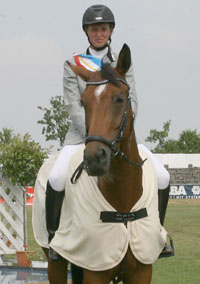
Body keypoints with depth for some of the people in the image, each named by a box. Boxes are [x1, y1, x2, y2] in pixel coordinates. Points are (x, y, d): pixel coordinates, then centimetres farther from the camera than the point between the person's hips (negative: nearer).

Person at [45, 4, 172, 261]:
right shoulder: (73, 65, 2)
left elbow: (131, 102, 2)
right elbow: (73, 107, -6)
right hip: (82, 134, -2)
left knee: (162, 177, -14)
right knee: (56, 178, -30)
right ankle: (53, 235, -11)